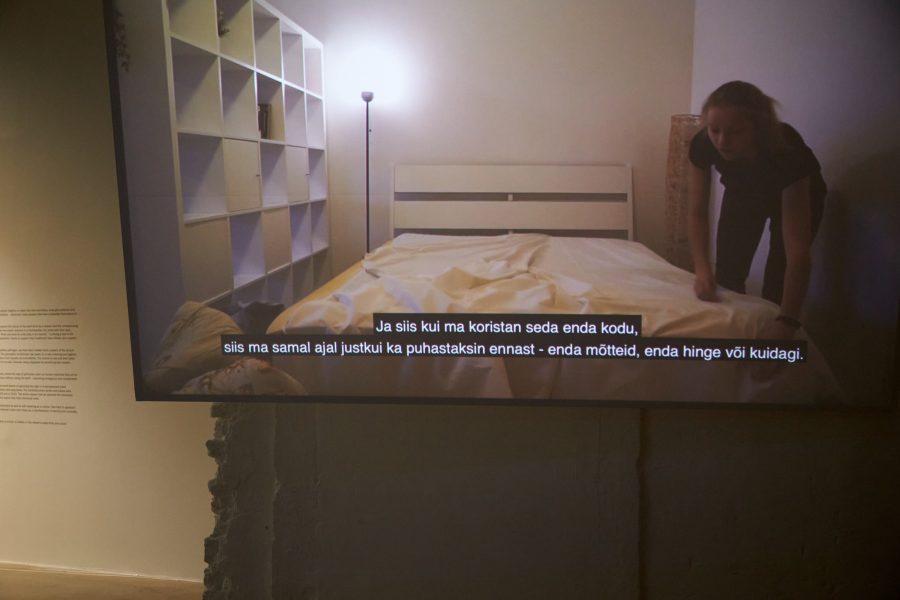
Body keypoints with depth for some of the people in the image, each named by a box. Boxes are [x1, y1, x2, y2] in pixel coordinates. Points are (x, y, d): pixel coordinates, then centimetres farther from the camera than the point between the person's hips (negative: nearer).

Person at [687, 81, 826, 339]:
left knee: (776, 288, -9)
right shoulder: (702, 145, -34)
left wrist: (787, 320, -54)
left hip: (797, 194, -3)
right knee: (727, 278, 1)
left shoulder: (787, 150, -43)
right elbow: (697, 212, -23)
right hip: (743, 193, 3)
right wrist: (702, 267, -39)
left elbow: (797, 247, -46)